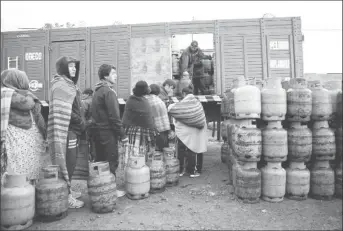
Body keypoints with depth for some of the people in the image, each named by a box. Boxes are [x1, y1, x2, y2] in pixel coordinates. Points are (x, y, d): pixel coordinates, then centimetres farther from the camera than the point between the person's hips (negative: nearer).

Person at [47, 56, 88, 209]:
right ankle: (66, 197, 6)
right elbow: (63, 112, -20)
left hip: (73, 130, 10)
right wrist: (81, 122, -13)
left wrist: (81, 123, 10)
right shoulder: (60, 86, -13)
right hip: (67, 130, -10)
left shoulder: (69, 84, 18)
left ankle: (67, 190, 28)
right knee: (67, 163, -4)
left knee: (71, 162, 15)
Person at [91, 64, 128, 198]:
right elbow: (114, 116, -19)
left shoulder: (98, 91, 15)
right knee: (111, 162, 1)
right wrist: (122, 134, -14)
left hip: (97, 130, 9)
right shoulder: (109, 91, -14)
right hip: (107, 132, -9)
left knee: (100, 161, 16)